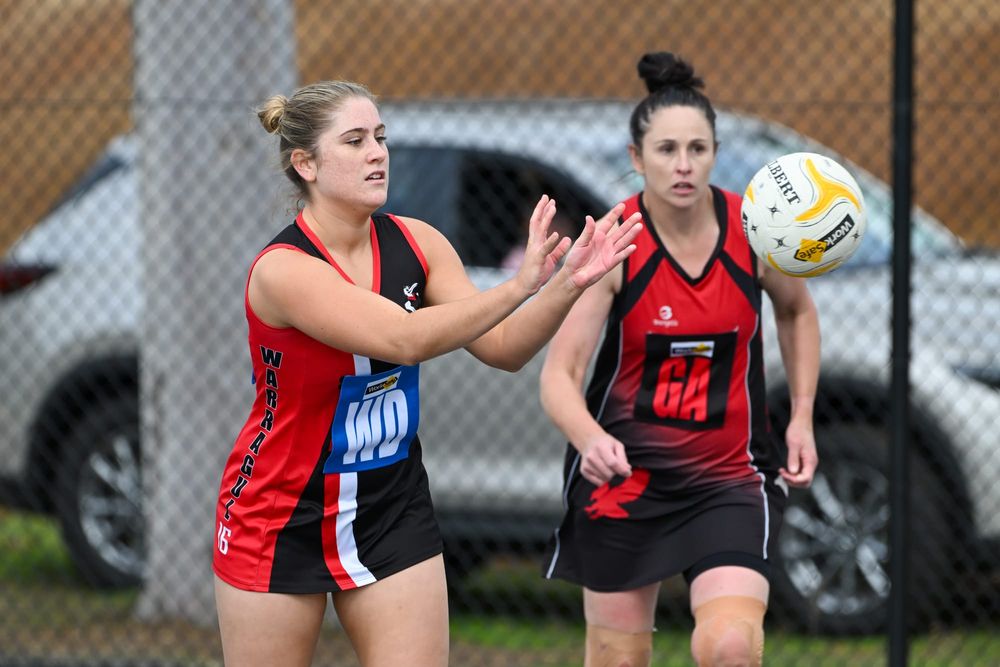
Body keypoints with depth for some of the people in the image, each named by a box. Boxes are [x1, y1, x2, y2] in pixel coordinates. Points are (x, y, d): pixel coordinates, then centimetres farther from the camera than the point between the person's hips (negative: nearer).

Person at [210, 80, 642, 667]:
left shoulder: (416, 244, -5)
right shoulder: (282, 269, -23)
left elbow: (503, 347, -5)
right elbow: (404, 339, -35)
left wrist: (568, 284, -22)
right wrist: (519, 286, -42)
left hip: (393, 510, 4)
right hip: (279, 519, -4)